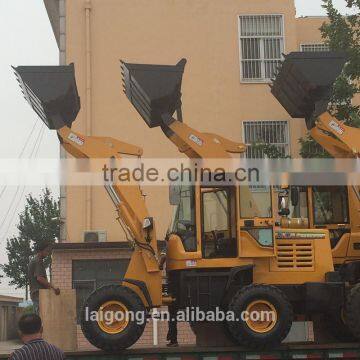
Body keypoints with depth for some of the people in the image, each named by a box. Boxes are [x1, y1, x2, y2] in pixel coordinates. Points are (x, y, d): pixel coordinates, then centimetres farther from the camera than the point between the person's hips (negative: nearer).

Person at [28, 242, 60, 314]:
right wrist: (53, 287, -25)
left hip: (34, 293, 11)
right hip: (39, 292, -11)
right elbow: (39, 278, -22)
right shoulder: (38, 261, -11)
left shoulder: (33, 260, 21)